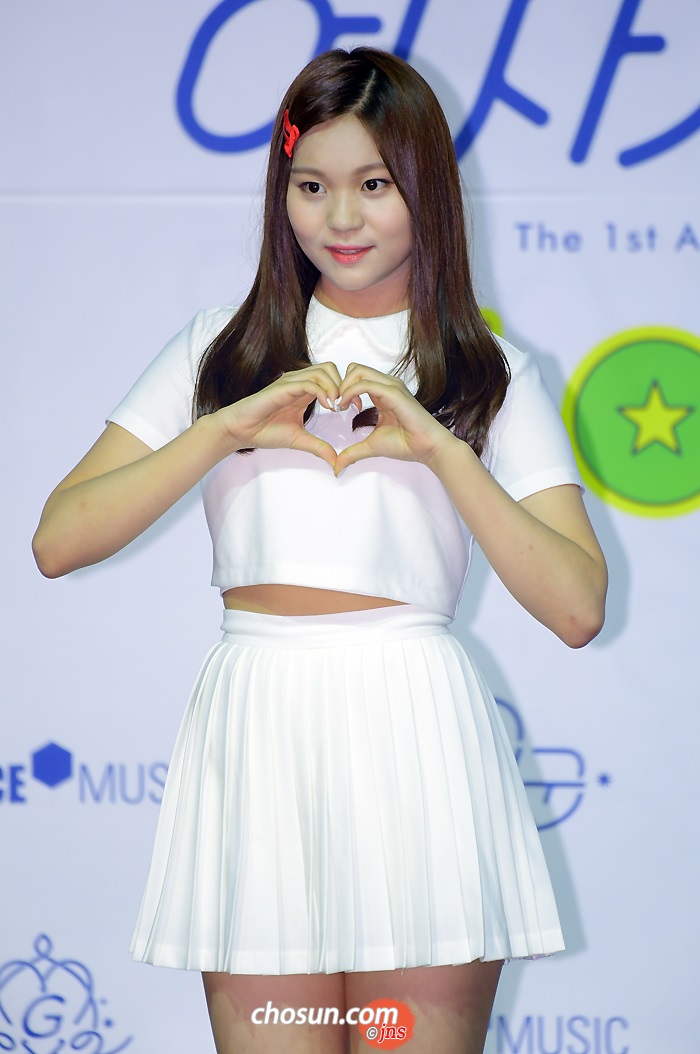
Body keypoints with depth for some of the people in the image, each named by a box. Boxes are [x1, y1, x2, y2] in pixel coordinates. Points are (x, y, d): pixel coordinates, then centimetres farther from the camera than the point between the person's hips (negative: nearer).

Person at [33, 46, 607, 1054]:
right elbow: (58, 540, 3)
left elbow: (578, 607, -3)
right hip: (254, 737, 1)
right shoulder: (222, 351, 12)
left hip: (416, 738, -1)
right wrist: (227, 430, -8)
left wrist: (440, 449, -11)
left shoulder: (496, 379, 9)